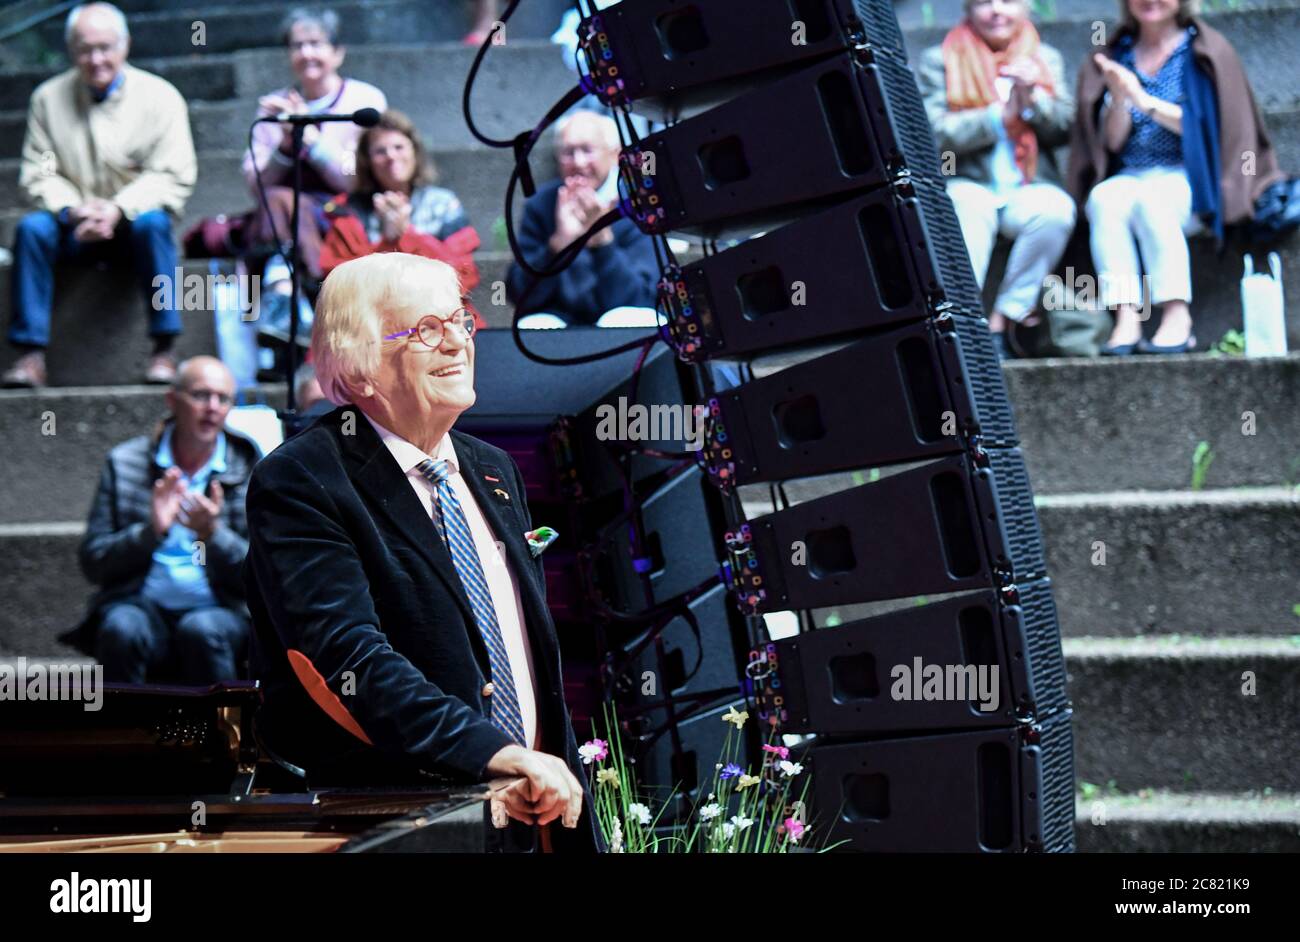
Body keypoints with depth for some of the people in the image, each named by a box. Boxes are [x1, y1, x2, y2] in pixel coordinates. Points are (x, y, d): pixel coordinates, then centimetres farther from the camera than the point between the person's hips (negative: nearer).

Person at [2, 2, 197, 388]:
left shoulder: (159, 96, -2)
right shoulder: (48, 98, 5)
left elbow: (173, 177, -9)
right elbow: (37, 174, 1)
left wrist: (119, 209, -24)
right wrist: (73, 210, -20)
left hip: (132, 223, -2)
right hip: (74, 229, 2)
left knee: (151, 223, -34)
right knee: (32, 227, -28)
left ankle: (164, 351, -31)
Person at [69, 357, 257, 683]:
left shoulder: (249, 469, 6)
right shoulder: (125, 463, 8)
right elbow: (92, 563, 3)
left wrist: (212, 533, -17)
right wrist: (151, 532, -14)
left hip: (220, 610, 0)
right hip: (141, 605, 1)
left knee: (201, 629, -34)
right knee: (122, 629, -33)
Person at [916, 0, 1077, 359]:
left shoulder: (1045, 58, 19)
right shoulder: (938, 61, 10)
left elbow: (1064, 129, 9)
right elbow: (935, 134, -4)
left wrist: (1032, 98, -9)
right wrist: (1001, 116, -10)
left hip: (1029, 187, 2)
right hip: (968, 184, -2)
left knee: (1056, 209, -32)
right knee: (967, 210, -37)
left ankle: (1003, 320, -25)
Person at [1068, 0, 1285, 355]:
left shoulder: (1206, 51, 5)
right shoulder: (1116, 57, 15)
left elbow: (1207, 128, -5)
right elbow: (1112, 142, 8)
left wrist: (1146, 101, -15)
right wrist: (1119, 99, -12)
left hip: (1189, 179, -3)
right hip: (1129, 176, 3)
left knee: (1150, 197, -36)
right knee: (1104, 199, -32)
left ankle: (1177, 318, -38)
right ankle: (1125, 319, -41)